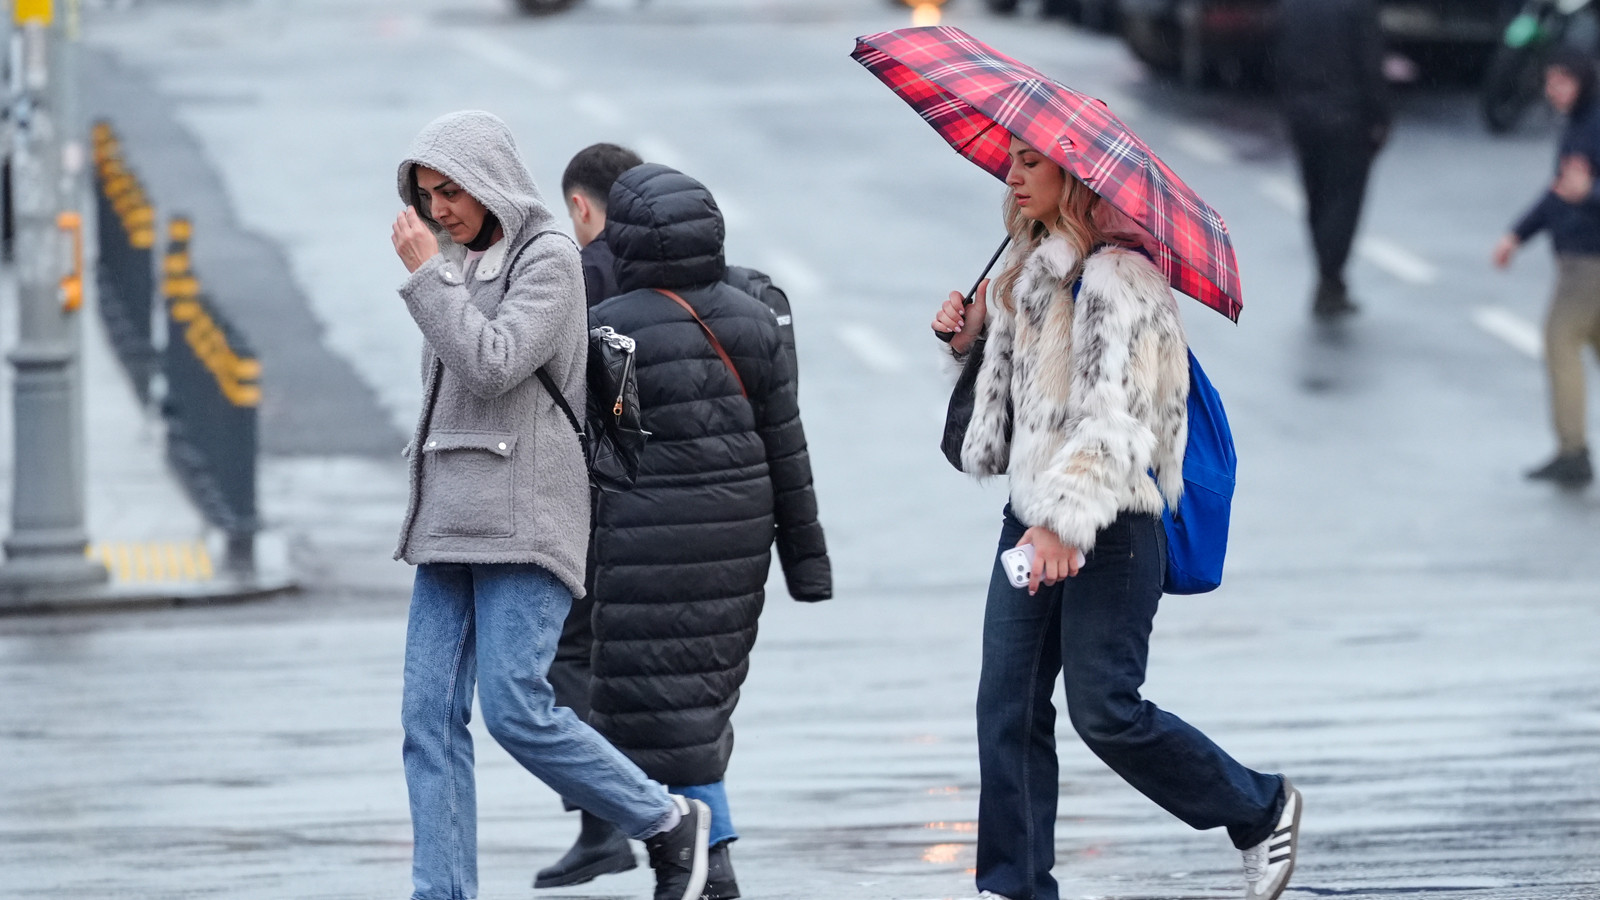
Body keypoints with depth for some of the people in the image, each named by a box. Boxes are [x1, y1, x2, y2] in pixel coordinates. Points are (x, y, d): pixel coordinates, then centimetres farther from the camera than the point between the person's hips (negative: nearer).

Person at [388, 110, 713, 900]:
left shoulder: (548, 259, -5)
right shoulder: (462, 265, 18)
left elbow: (493, 366, -18)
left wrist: (427, 274, -12)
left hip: (521, 522, -8)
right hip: (448, 522, 8)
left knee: (515, 709, -15)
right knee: (430, 718, -1)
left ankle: (670, 825, 3)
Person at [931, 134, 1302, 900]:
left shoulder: (1114, 276, -14)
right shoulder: (1028, 276, 16)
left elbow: (1110, 409, -24)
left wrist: (1065, 520, -34)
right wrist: (968, 339, 13)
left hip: (1109, 527, -9)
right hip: (1032, 519, 9)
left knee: (1105, 711, -6)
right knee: (1007, 707, 2)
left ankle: (1262, 810, 13)